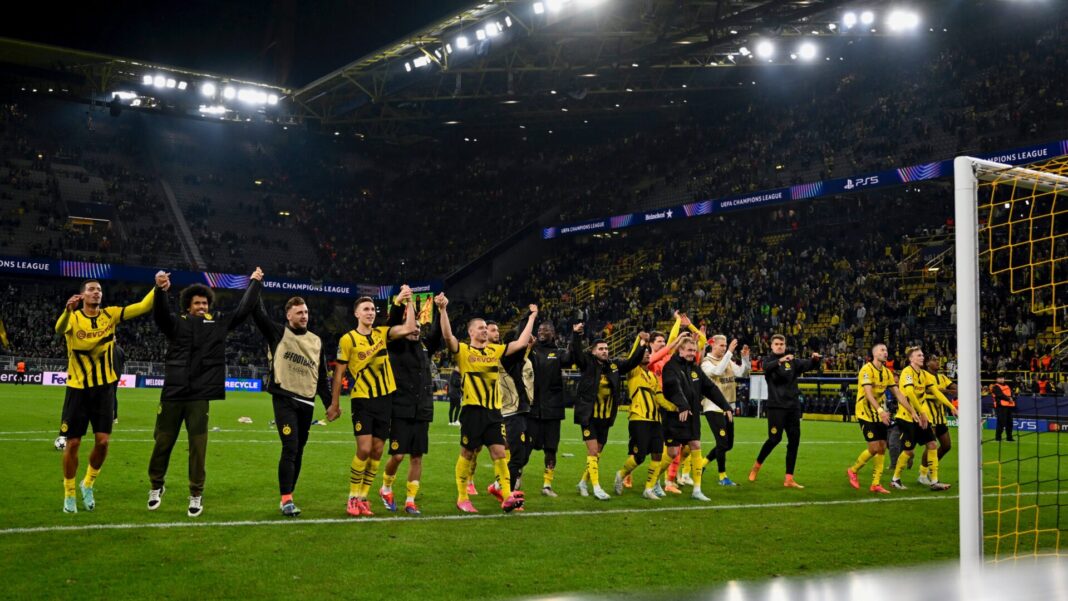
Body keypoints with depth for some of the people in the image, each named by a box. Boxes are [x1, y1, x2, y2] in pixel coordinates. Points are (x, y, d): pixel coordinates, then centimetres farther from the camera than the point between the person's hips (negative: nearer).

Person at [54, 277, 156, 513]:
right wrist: (67, 310, -54)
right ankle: (69, 495, 19)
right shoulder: (73, 317, -9)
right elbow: (59, 329, -33)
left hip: (104, 388, 2)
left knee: (102, 441, -3)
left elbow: (142, 307, -7)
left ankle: (88, 485, 22)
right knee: (73, 443, 1)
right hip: (78, 389, -2)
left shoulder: (110, 314, 1)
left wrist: (157, 288, -24)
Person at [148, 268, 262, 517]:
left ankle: (196, 495, 13)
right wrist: (160, 290, -32)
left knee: (198, 447, 2)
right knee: (163, 442, 8)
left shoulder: (219, 324, 10)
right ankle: (156, 486, 31)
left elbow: (244, 310, 13)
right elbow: (160, 313, -13)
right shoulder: (176, 323, 6)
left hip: (199, 397, 0)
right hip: (172, 394, 0)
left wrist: (255, 283, 15)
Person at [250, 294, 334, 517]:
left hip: (306, 403, 5)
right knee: (290, 448, -14)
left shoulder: (316, 342, 13)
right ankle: (286, 499, -10)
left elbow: (322, 377, 16)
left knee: (298, 451, 7)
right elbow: (258, 313, -10)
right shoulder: (278, 333, 2)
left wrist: (329, 404, 12)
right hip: (284, 399, -4)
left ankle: (287, 496, 17)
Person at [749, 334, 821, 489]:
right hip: (776, 405, -4)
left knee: (794, 441, 3)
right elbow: (767, 367, -23)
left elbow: (807, 365, -2)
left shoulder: (792, 361, 11)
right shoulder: (768, 360, 0)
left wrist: (815, 359, -25)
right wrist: (780, 361, -44)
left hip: (793, 406, 5)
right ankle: (757, 465, 15)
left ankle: (789, 479, 8)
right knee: (774, 439, -9)